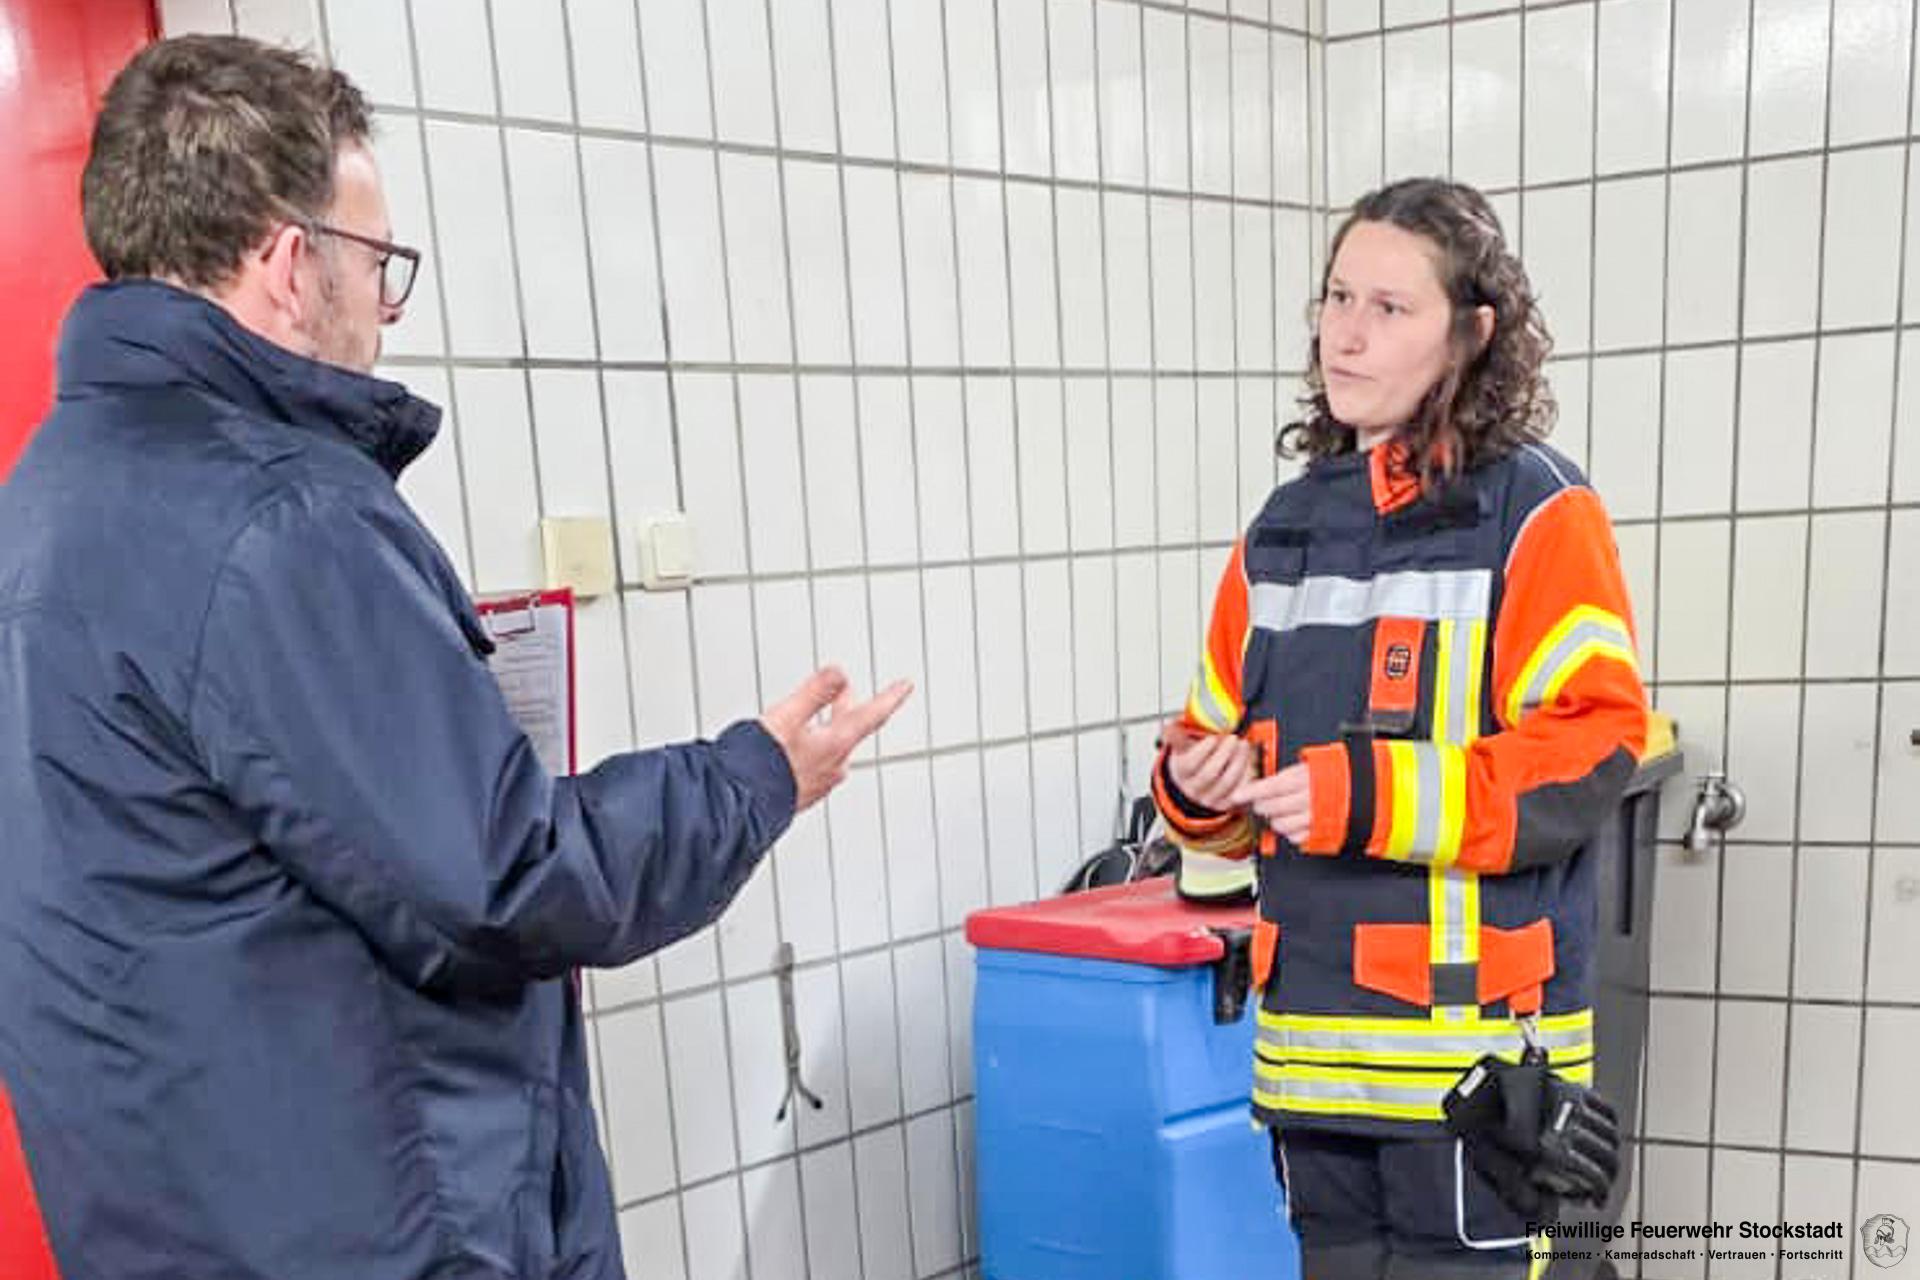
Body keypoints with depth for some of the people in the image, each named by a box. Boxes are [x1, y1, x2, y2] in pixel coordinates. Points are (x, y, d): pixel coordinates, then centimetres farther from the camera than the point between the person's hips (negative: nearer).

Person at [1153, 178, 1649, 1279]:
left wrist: (1368, 798, -21)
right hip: (1311, 1022, 6)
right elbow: (1225, 735, 16)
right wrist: (1200, 783, -6)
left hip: (1472, 1026, -5)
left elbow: (1594, 748, -14)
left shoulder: (1534, 508, -6)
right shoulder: (1286, 526, 11)